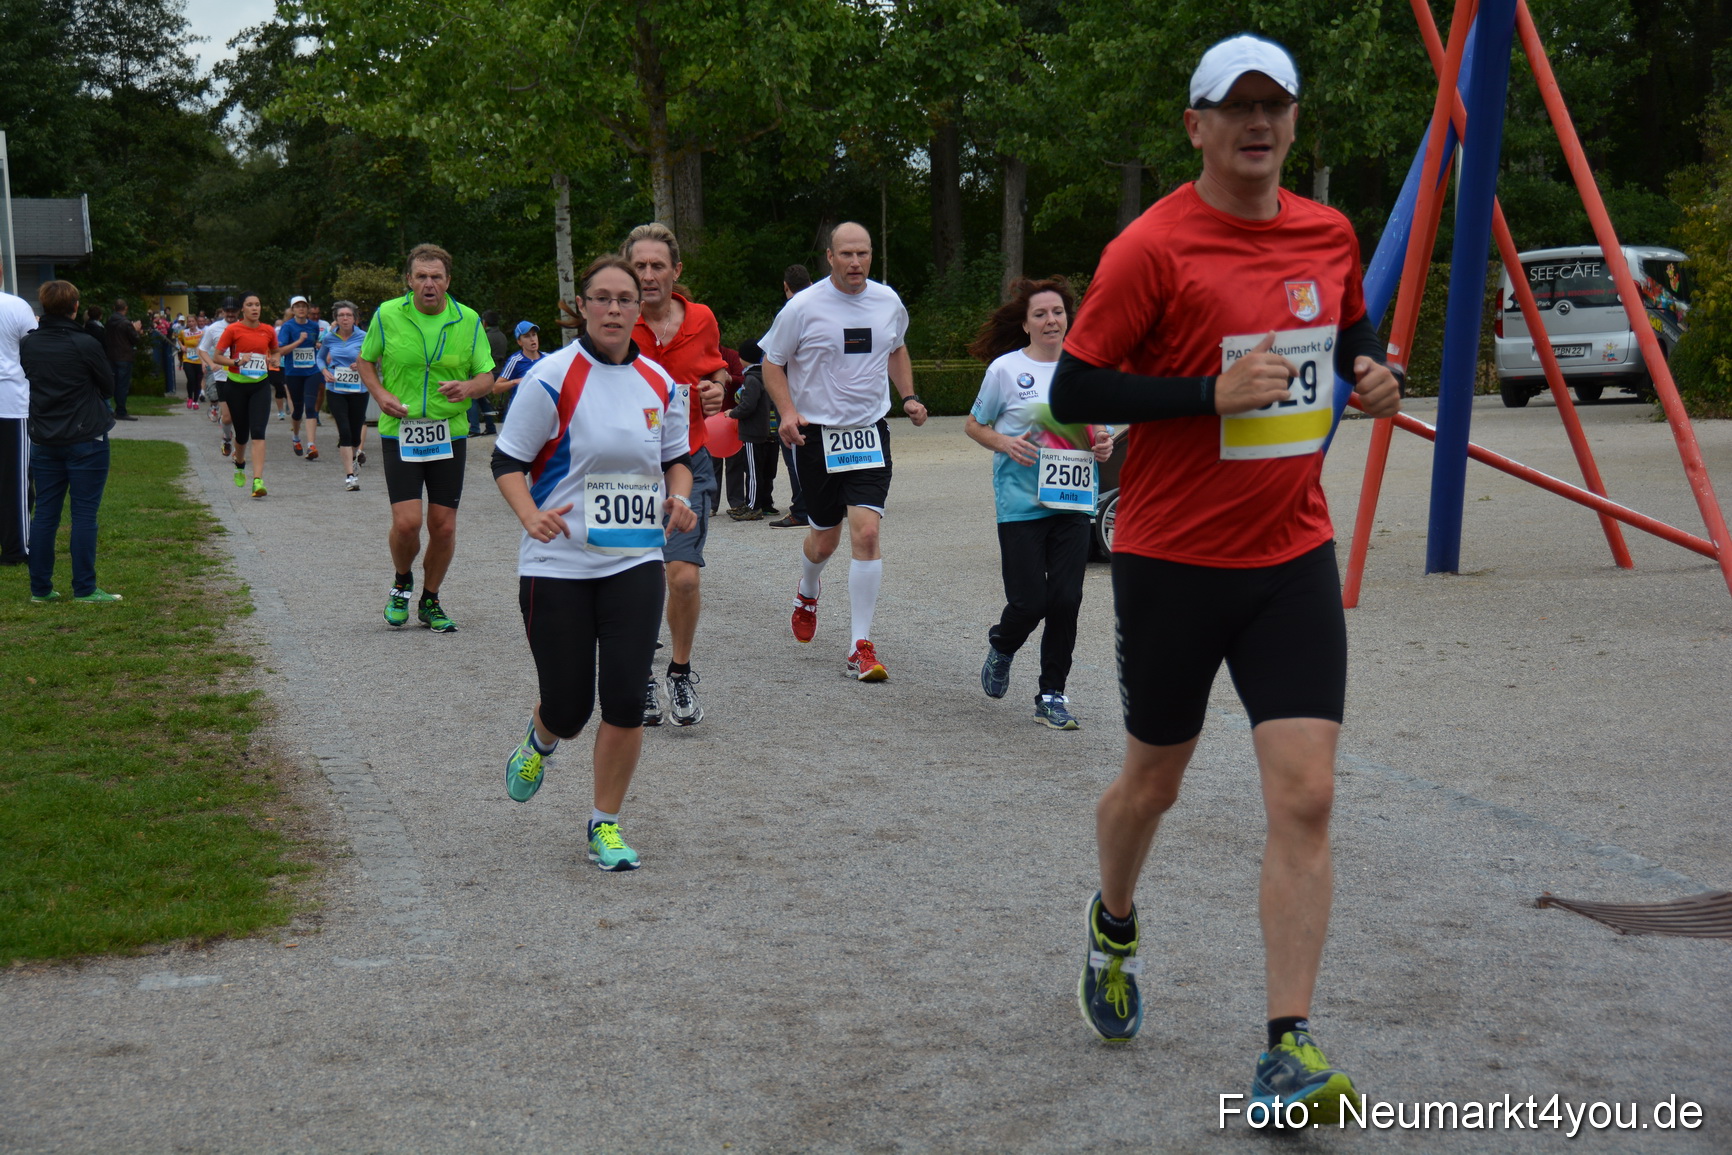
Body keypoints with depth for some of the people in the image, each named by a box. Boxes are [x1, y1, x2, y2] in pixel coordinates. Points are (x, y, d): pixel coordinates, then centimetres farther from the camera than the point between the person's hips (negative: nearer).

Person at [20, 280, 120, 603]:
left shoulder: (27, 345, 1)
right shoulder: (86, 344, -14)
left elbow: (28, 383, 12)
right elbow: (109, 386, -2)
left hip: (43, 440, 5)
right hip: (86, 440, -5)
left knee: (45, 513, 10)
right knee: (84, 514, 0)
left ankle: (40, 588, 13)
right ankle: (84, 589, 2)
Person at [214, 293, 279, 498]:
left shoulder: (268, 331, 3)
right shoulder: (233, 330, -5)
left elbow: (275, 351, 21)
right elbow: (217, 357, -3)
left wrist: (271, 360, -1)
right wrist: (236, 362, -19)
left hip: (260, 385, 1)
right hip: (237, 385, -1)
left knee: (258, 432, -14)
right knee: (242, 433, 11)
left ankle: (258, 480, -20)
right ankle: (240, 465, 44)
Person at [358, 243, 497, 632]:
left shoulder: (468, 320, 1)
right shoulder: (387, 315, -1)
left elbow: (487, 375, 6)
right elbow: (366, 361, 13)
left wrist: (468, 387, -17)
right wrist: (380, 394, -6)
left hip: (449, 433, 1)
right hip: (400, 432, -1)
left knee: (444, 526, 3)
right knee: (406, 522, -12)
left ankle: (430, 601, 24)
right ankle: (402, 583, 20)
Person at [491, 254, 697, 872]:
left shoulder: (660, 384, 5)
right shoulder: (553, 377, -9)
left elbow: (677, 456, 19)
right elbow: (507, 460, -4)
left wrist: (678, 497, -2)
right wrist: (530, 516, -21)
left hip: (634, 562, 3)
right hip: (557, 565, -3)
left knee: (626, 699, -7)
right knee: (568, 708, 1)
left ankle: (606, 823, 12)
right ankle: (538, 744, 40)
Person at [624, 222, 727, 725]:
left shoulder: (702, 319, 2)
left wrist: (717, 388, -1)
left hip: (688, 462, 1)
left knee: (684, 576, -10)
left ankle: (681, 673, 14)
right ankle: (642, 678, 24)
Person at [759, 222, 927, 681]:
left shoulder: (889, 302, 4)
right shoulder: (803, 307, -8)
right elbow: (772, 362, 1)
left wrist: (909, 396, 10)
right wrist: (787, 412, -15)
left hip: (869, 432, 2)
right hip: (815, 435, -2)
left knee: (866, 532, -13)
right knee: (824, 538, 9)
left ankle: (861, 647, -8)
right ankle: (806, 595, 47)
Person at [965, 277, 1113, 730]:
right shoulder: (1005, 368, -1)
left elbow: (1100, 429, 20)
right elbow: (973, 425, 7)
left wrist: (1104, 445, -3)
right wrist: (1004, 443, -12)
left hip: (1074, 502, 3)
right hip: (1021, 503, -3)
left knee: (1066, 601, -3)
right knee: (1029, 602, -5)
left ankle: (1052, 697, 11)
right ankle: (1001, 648, 31)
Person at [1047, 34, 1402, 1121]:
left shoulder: (1330, 234, 5)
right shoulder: (1153, 247, -12)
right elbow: (1073, 389, -13)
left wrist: (1369, 375, 1)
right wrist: (1211, 392, -22)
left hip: (1294, 557, 4)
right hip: (1174, 560, -3)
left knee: (1305, 796, -6)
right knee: (1154, 780, 13)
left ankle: (1290, 1046, 1)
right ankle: (1114, 926, 45)